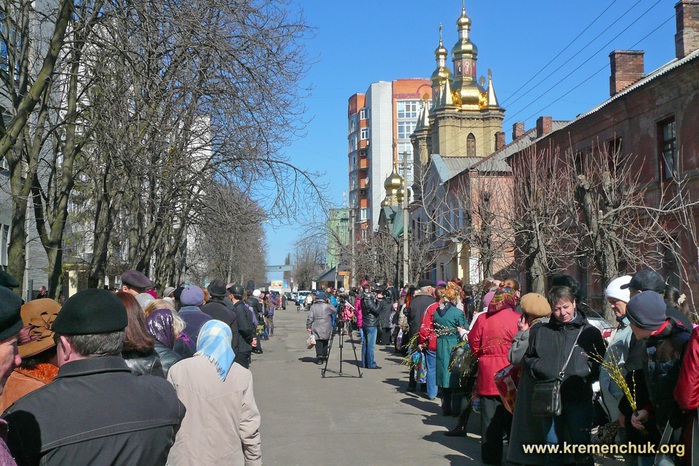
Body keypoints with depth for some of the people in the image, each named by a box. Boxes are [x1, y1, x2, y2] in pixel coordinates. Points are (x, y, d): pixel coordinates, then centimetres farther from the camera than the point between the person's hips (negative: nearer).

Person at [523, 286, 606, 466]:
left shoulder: (590, 332, 2)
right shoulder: (540, 331, 8)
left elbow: (600, 363, 2)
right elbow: (527, 357, 17)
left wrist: (584, 371, -14)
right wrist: (538, 369, -1)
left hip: (579, 399, -2)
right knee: (553, 446, 13)